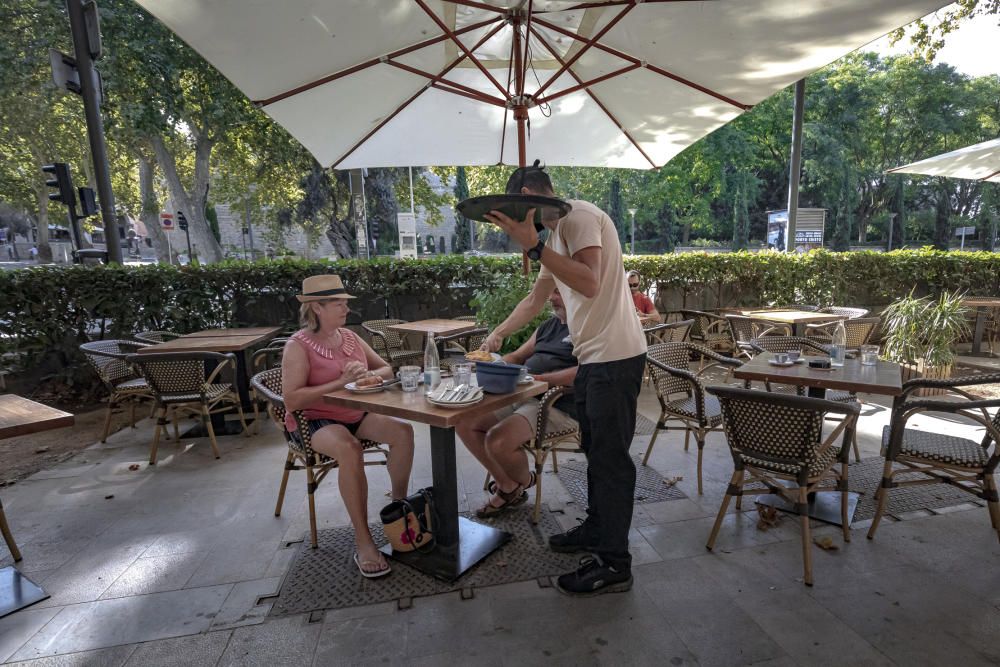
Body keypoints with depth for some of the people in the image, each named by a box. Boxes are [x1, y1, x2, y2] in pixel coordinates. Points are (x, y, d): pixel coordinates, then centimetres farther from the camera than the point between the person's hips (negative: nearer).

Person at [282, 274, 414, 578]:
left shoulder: (350, 336, 8)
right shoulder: (298, 346, -10)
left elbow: (386, 369, 12)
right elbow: (292, 399, -21)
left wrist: (367, 375, -11)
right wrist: (340, 383, -25)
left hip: (359, 414, 6)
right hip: (318, 422, -6)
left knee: (403, 431, -19)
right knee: (349, 449, -37)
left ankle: (399, 506, 1)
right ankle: (363, 543, -27)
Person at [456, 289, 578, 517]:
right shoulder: (548, 325, 20)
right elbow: (517, 356, 24)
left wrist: (538, 378, -22)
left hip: (558, 407, -9)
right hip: (520, 396, 9)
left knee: (497, 441, -27)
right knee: (464, 423, -1)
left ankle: (524, 482, 8)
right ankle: (506, 485, 11)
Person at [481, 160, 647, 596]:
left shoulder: (579, 216, -12)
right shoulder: (556, 233, 19)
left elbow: (590, 284, -26)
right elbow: (536, 298, 26)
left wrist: (531, 244, -26)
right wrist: (498, 335, 24)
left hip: (614, 357, -10)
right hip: (593, 357, 10)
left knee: (610, 458, -3)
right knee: (595, 450, 18)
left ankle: (614, 565, 9)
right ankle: (596, 530, 35)